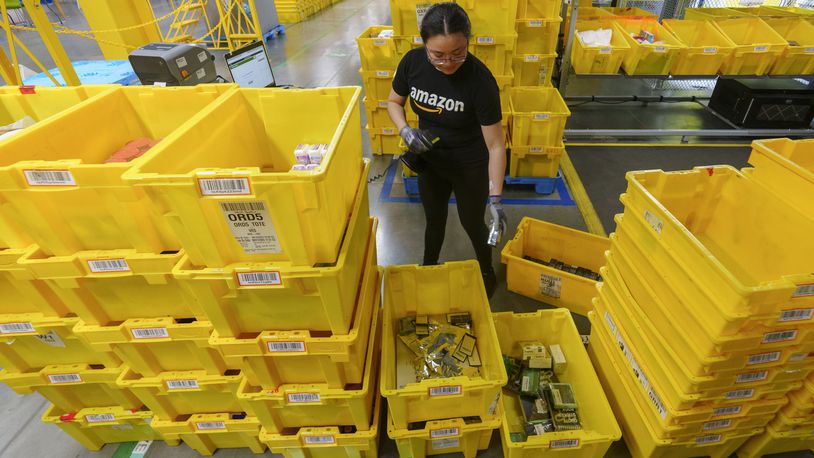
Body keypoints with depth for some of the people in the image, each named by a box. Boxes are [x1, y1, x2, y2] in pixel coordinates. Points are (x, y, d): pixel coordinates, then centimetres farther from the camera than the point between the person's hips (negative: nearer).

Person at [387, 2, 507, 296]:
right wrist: (405, 130, -19)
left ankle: (487, 274, 46)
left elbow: (495, 145, -23)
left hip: (470, 166, -3)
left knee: (472, 222, 15)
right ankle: (428, 268, 50)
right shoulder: (412, 62, -17)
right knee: (434, 219, 22)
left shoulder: (480, 80, -28)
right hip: (430, 160, 4)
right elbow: (394, 101, 1)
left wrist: (495, 198, -25)